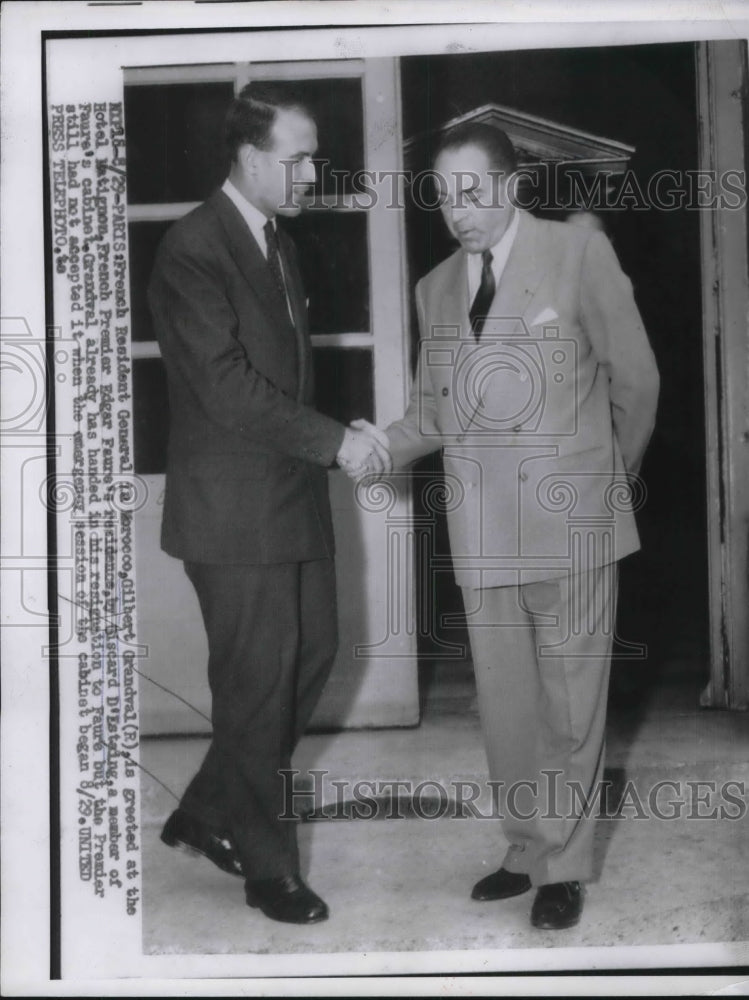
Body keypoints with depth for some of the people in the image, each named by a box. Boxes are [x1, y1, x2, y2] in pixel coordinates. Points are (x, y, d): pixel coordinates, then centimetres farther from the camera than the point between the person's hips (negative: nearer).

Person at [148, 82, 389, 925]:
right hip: (233, 508, -9)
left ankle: (209, 814, 30)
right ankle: (267, 865, 19)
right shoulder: (193, 248, -15)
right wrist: (334, 440, -20)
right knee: (257, 683, 1)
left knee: (311, 653, 13)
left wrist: (335, 439, 2)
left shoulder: (276, 242, 13)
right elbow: (226, 385, -22)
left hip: (293, 493, 9)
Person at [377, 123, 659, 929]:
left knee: (570, 702, 4)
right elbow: (433, 407, 13)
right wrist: (381, 446, -6)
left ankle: (564, 866, 19)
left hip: (570, 523, -4)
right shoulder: (436, 287, 10)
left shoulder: (579, 253, -4)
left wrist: (617, 472, 12)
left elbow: (634, 378, 1)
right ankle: (526, 852, 29)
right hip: (482, 530, 4)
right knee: (504, 703, 12)